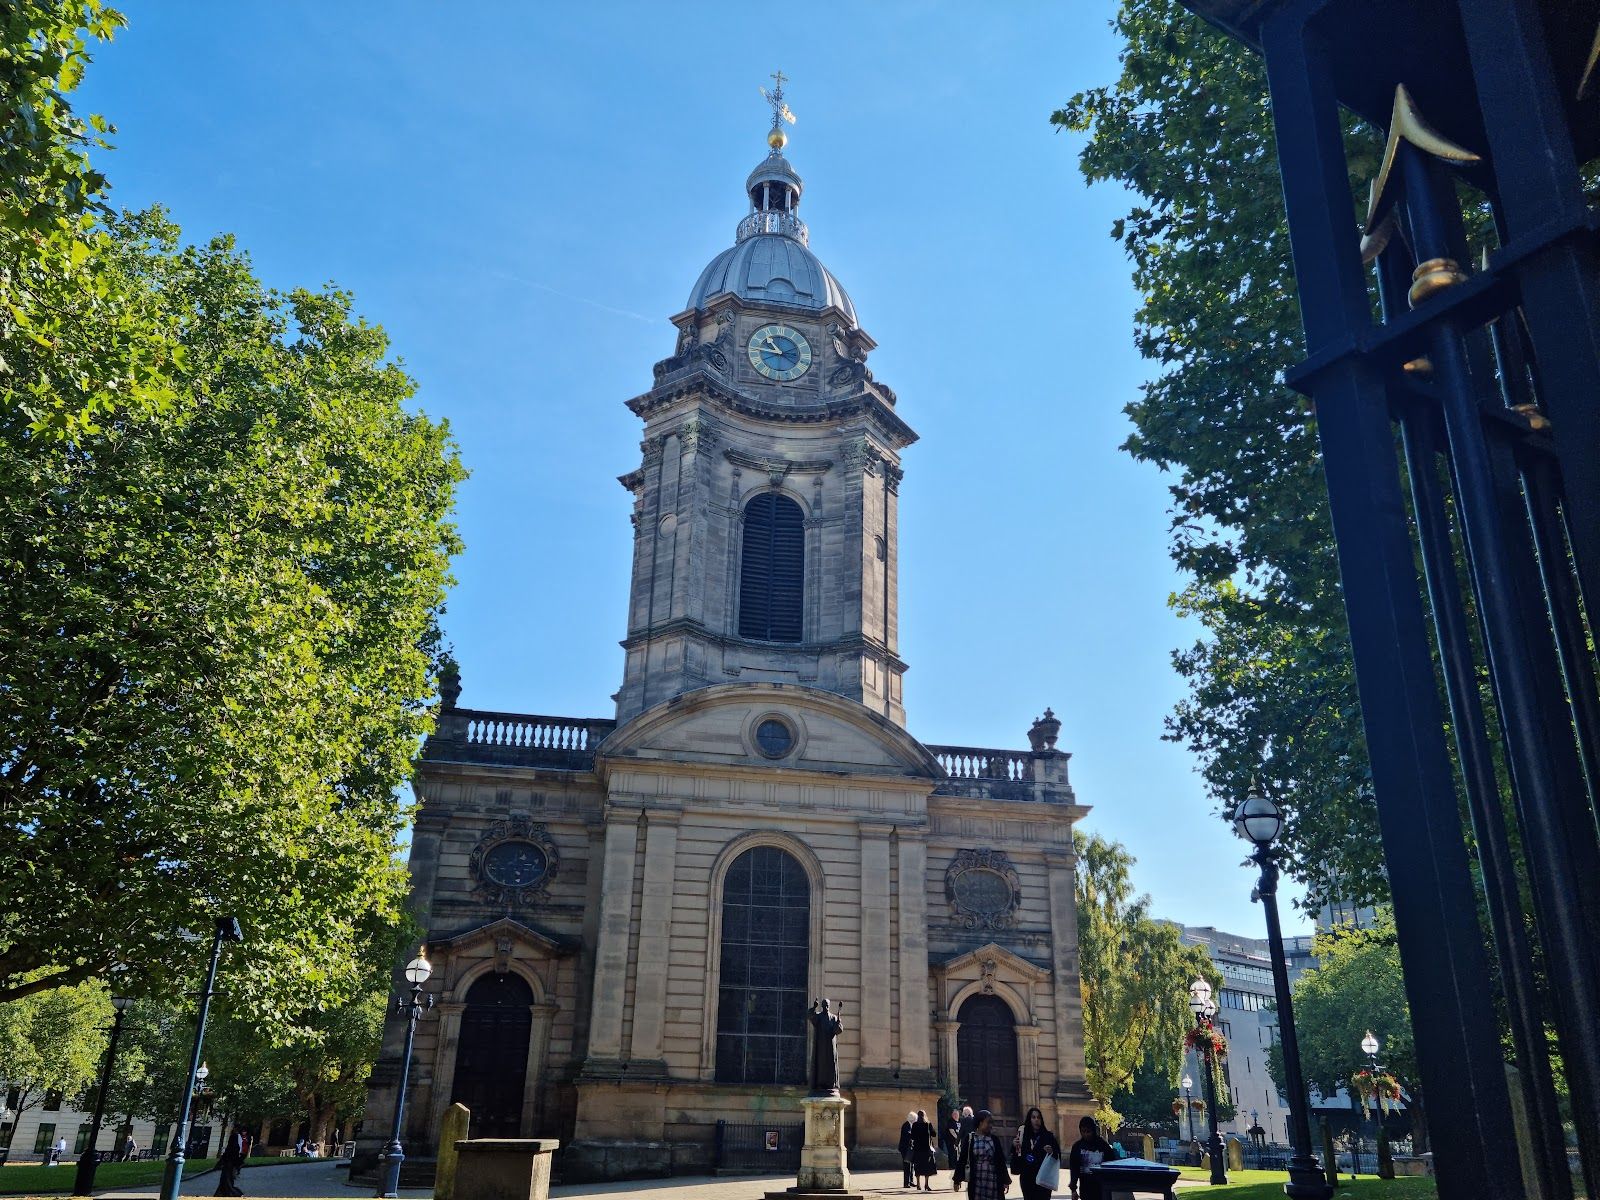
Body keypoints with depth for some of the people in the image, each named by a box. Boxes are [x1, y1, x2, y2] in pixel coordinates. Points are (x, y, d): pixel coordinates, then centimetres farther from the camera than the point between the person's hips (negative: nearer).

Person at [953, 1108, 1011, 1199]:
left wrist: (1005, 1181, 5)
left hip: (993, 1181, 1)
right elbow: (962, 1159, 1)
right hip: (975, 1181, -1)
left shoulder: (994, 1139, 5)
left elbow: (1001, 1161, 6)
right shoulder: (969, 1138, -1)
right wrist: (957, 1180, 0)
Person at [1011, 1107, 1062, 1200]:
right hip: (1027, 1179, 3)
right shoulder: (1022, 1136, 7)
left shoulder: (1048, 1136, 2)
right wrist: (1015, 1147, -7)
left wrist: (1051, 1152, -20)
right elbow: (1015, 1158, 11)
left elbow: (1058, 1156, 0)